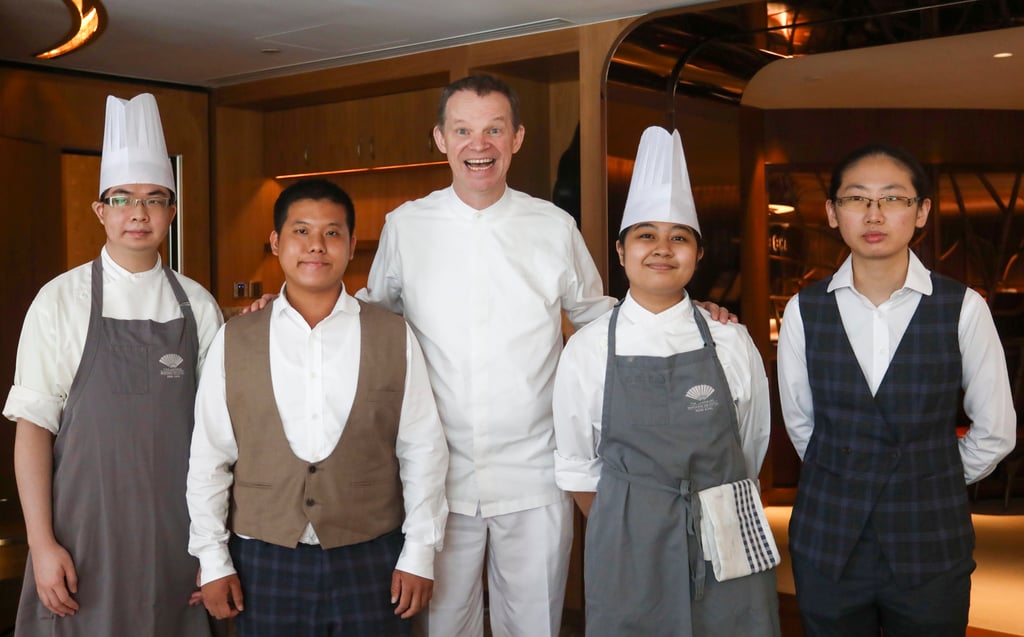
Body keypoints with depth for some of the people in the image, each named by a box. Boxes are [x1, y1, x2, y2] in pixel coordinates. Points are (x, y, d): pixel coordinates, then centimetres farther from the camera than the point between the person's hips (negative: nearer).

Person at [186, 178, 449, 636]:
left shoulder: (394, 338, -2)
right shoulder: (234, 341, 0)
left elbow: (422, 450, 1)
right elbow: (209, 457, 4)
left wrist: (419, 554, 0)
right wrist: (213, 560, 4)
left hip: (370, 560, 0)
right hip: (264, 562, 1)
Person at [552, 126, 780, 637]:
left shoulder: (731, 343, -2)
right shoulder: (587, 350, -4)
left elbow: (750, 451, 8)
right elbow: (577, 468, 3)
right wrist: (626, 534, 7)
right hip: (627, 555, -1)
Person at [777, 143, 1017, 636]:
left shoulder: (963, 309, -8)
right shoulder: (805, 310, -3)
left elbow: (994, 431, 3)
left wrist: (931, 482, 12)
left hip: (931, 545, -1)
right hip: (827, 542, 1)